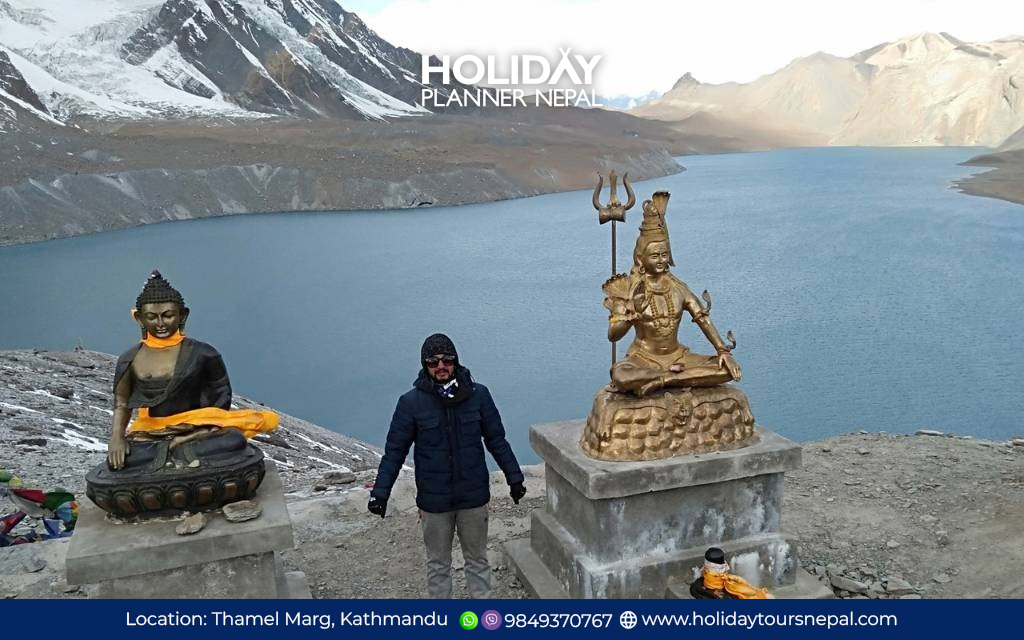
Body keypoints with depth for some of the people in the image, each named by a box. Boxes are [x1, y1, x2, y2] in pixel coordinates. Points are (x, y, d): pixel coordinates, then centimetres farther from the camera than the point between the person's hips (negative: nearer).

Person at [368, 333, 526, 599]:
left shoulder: (478, 394, -7)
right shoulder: (411, 402, -10)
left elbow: (496, 440, 3)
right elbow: (395, 450, -4)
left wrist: (514, 477, 5)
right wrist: (380, 492, -10)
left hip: (474, 497, 1)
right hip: (434, 500, -1)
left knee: (477, 559, 17)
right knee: (438, 563, 15)